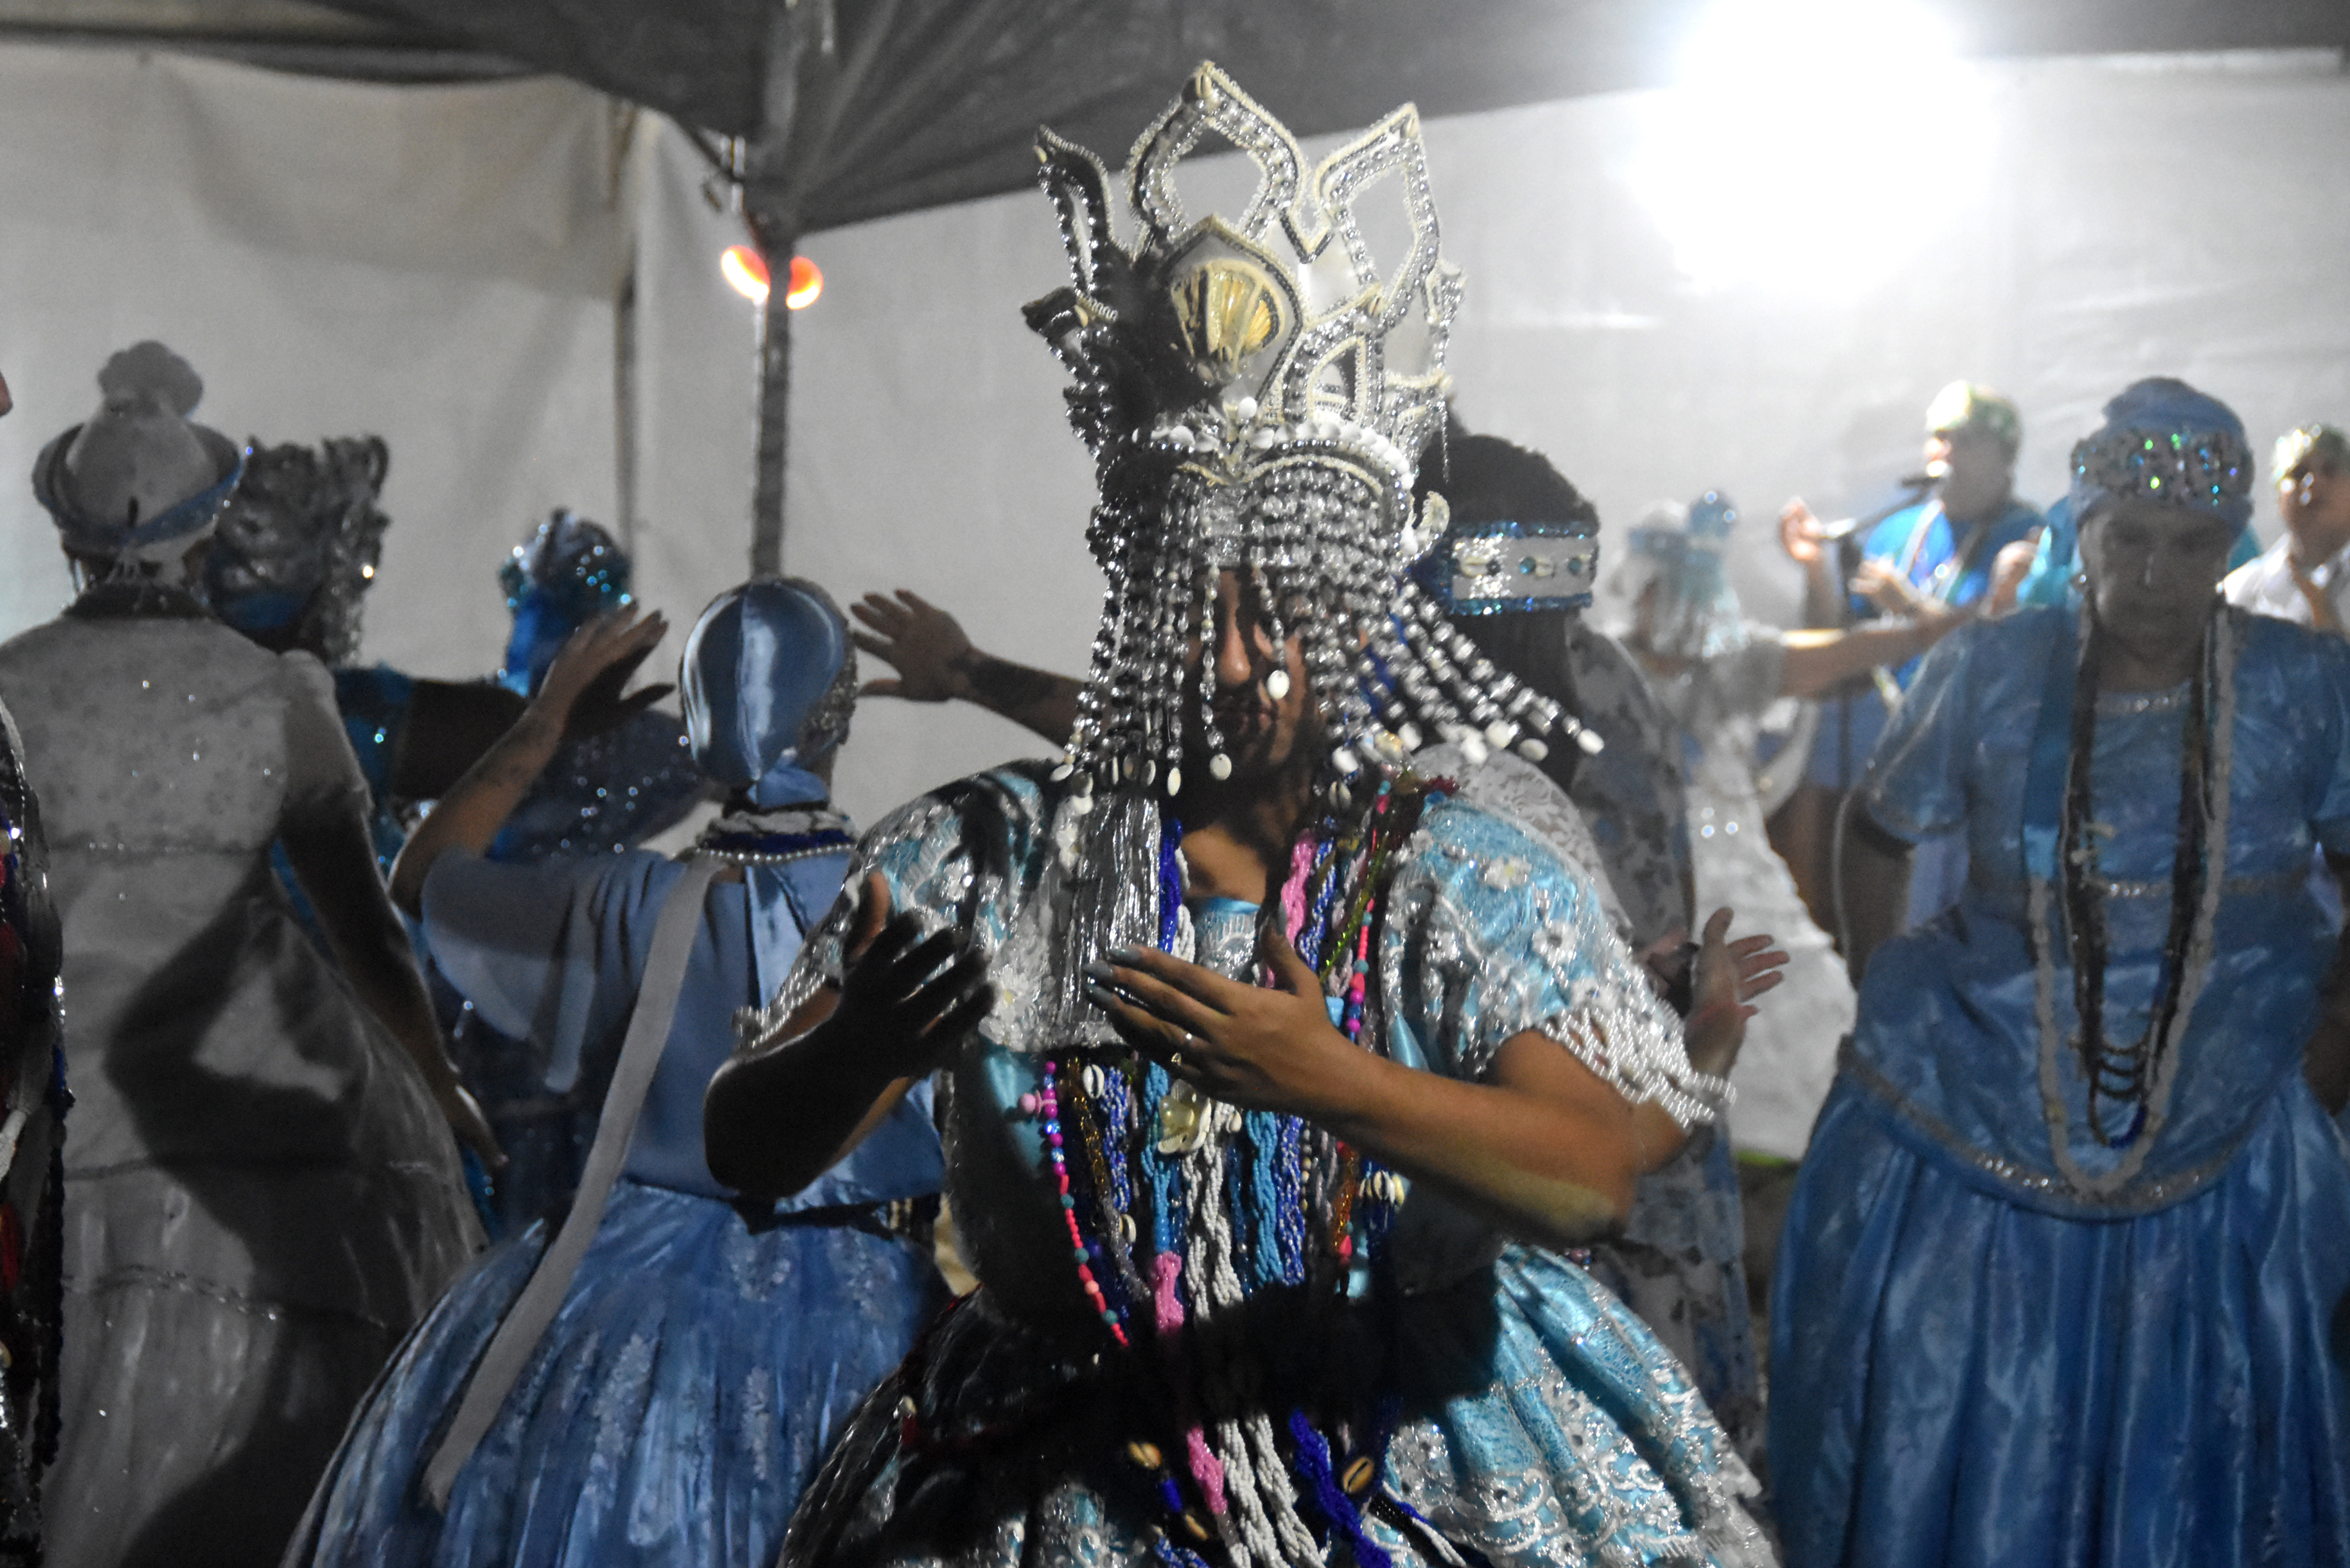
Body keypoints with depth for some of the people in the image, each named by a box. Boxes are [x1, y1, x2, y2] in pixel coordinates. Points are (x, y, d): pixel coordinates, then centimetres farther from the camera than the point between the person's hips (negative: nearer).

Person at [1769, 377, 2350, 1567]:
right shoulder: (1989, 673, -5)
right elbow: (1880, 836, 6)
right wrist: (1886, 997, 3)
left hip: (2219, 1144, 0)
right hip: (1982, 1116, 0)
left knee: (2184, 1455, 10)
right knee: (1947, 1440, 9)